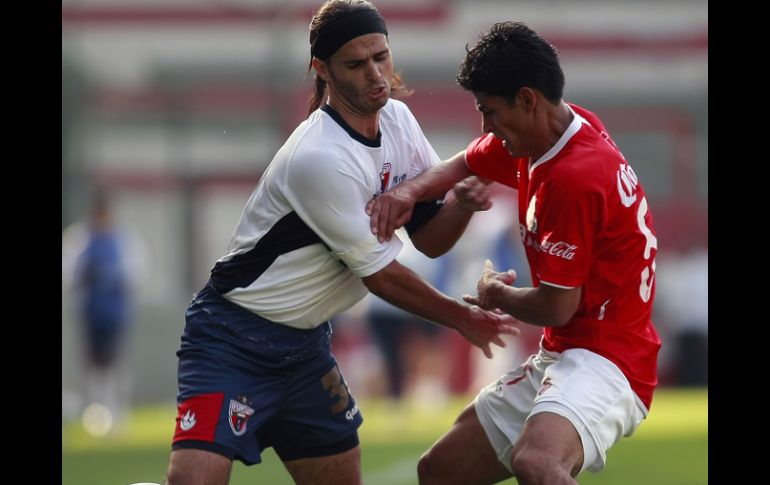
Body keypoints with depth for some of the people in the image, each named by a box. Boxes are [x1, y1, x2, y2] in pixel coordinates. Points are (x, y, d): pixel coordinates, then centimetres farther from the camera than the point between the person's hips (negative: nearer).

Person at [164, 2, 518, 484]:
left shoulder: (397, 120, 0)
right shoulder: (321, 158, -25)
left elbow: (430, 238, 5)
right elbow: (380, 274, -16)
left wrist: (465, 199, -17)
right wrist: (462, 318, -3)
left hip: (306, 339, 9)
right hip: (236, 336, -9)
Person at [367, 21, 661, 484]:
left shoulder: (576, 176, -22)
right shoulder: (533, 136, 6)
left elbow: (555, 307, -19)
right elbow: (465, 165, 25)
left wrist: (496, 296, 3)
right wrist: (409, 191, 3)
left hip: (605, 360, -11)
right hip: (557, 358, 11)